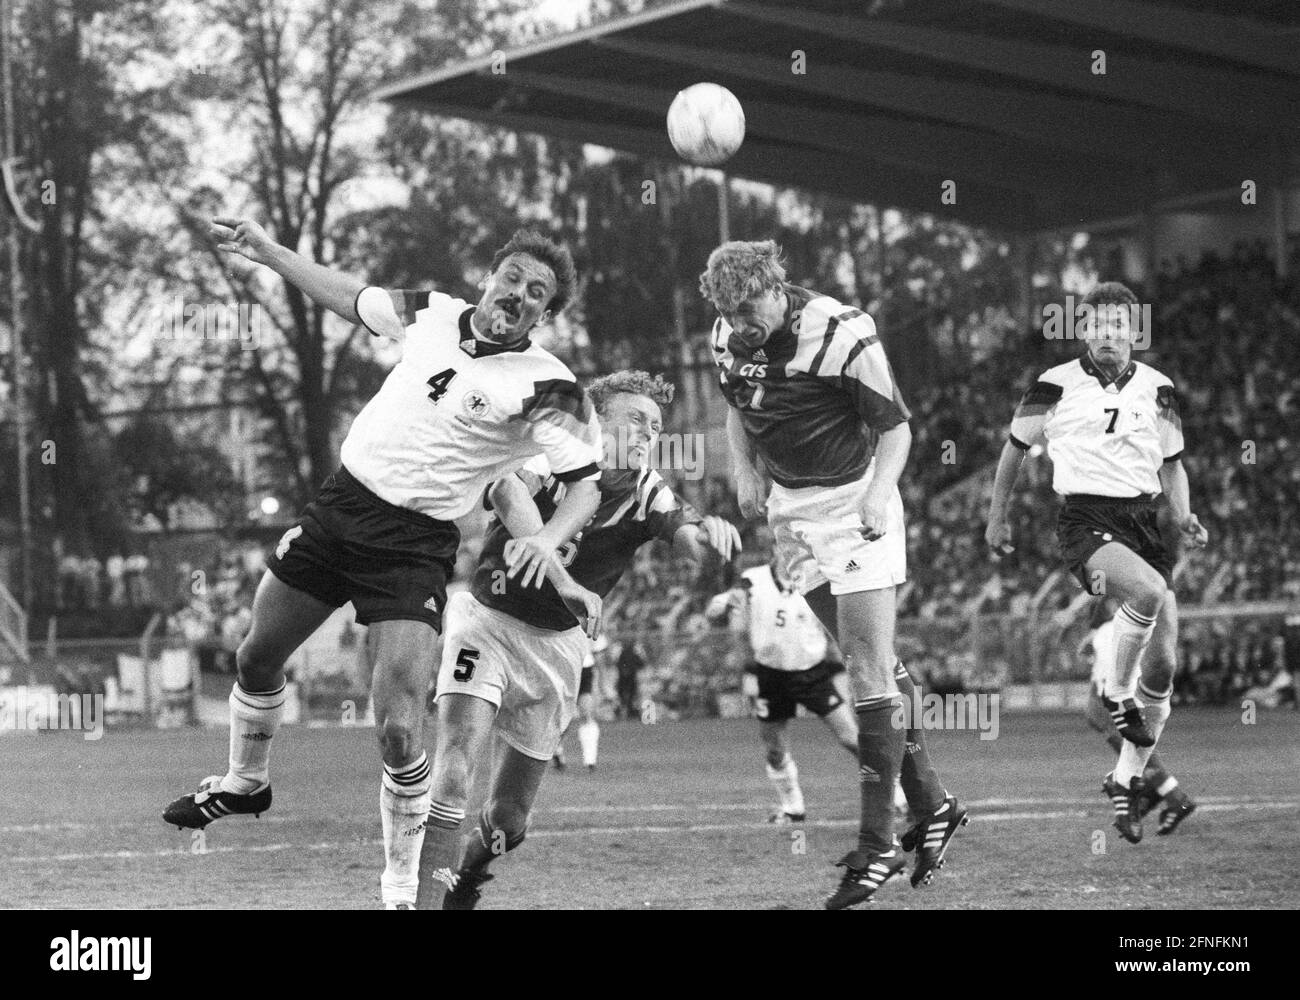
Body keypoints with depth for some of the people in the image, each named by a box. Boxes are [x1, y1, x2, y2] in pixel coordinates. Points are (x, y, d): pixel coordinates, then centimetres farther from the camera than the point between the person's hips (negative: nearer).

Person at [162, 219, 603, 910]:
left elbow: (587, 481, -16)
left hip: (413, 544, -5)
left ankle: (400, 890, 1)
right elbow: (352, 299, 19)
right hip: (341, 501, 6)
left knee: (398, 731, -15)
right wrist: (266, 251, 19)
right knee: (256, 658, 20)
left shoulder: (543, 388, -13)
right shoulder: (432, 314, 2)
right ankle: (245, 782, 49)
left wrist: (549, 537, -35)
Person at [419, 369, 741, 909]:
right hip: (490, 620, -4)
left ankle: (460, 884, 35)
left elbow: (685, 537, -24)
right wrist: (565, 582, -52)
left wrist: (707, 532, -50)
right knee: (455, 772, -24)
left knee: (509, 821, 7)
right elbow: (509, 492, -40)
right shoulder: (551, 456, -18)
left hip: (558, 643, 4)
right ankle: (423, 897, -20)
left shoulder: (646, 494, -5)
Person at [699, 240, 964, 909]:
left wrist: (878, 492, -23)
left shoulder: (844, 336, -21)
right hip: (789, 509, 6)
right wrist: (745, 471, 5)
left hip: (853, 501, -6)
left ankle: (877, 845, -9)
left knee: (870, 669, -10)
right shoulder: (728, 338, -2)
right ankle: (931, 805, 17)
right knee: (874, 668, 8)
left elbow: (895, 428, -11)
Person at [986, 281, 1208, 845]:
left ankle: (1126, 782, 16)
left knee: (1162, 665, 0)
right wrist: (997, 518, 16)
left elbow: (1172, 465, 19)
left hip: (1141, 520, 4)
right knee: (1148, 589, -35)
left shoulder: (1156, 390, 9)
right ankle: (1116, 693, -12)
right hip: (1084, 521, -4)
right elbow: (1015, 446, 14)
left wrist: (1184, 518, 2)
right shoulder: (1057, 386, 0)